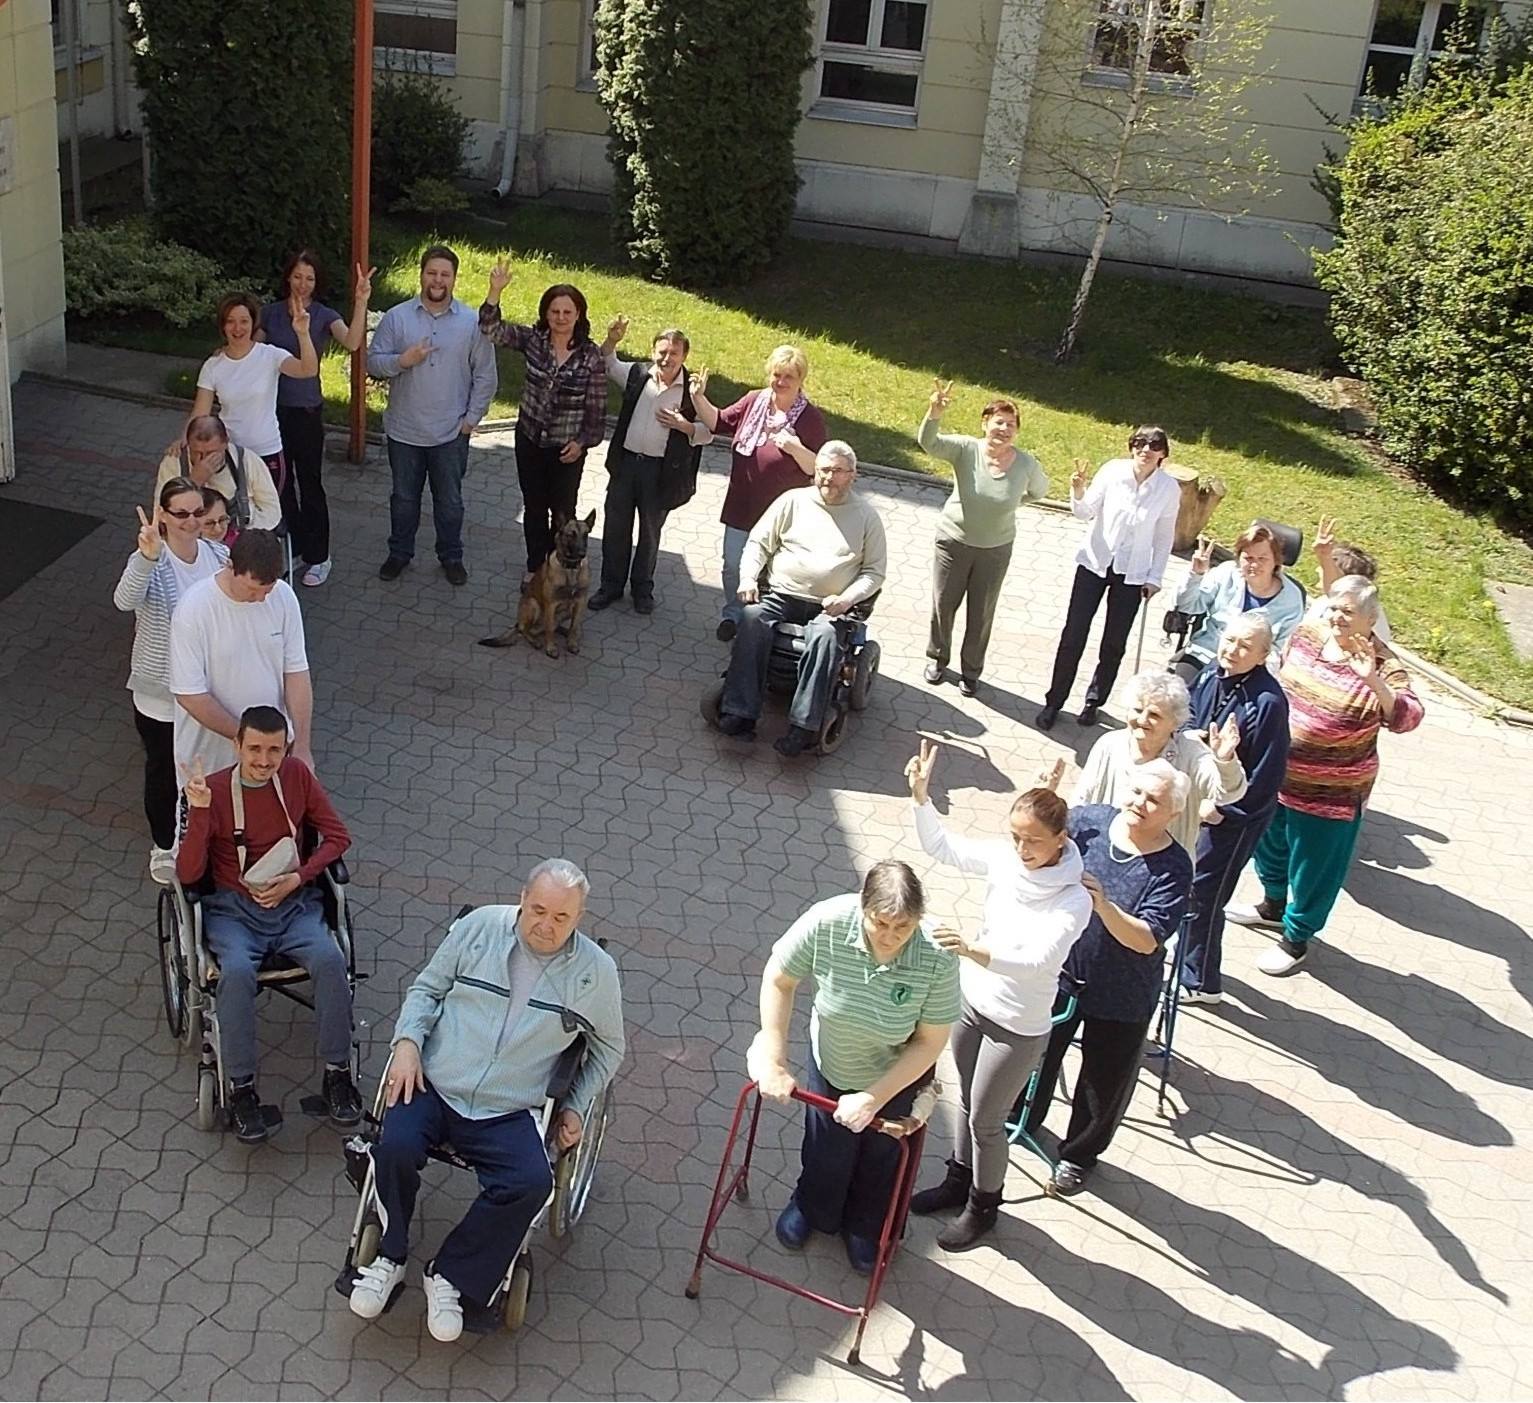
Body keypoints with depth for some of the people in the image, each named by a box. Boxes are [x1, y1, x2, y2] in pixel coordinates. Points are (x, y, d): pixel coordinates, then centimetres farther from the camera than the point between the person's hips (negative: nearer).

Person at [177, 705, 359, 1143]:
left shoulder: (297, 775, 1)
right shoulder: (214, 791, -6)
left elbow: (337, 837, 7)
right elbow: (188, 874, -11)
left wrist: (298, 877, -8)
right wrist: (199, 811, -24)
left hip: (295, 903, 2)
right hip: (233, 909, -2)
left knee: (329, 959, -28)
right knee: (237, 972, -33)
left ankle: (337, 1073, -12)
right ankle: (241, 1088, -17)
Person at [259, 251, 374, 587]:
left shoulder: (324, 316, -8)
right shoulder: (271, 313, 2)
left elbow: (352, 342, -27)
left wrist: (361, 302, -38)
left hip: (306, 411, -4)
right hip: (273, 408, 4)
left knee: (309, 484, 3)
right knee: (280, 482, 14)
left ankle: (318, 557, 15)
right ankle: (290, 546, 30)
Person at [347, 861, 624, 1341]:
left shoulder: (595, 972, 2)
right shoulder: (479, 927, 1)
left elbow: (608, 1048, 17)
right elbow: (427, 987, 11)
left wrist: (575, 1107, 8)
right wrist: (408, 1041, -6)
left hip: (506, 1113, 0)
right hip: (432, 1086, 0)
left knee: (531, 1183, -27)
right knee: (395, 1148, -28)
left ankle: (450, 1275, -6)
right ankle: (390, 1256, 0)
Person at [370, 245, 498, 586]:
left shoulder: (472, 322, -4)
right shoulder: (396, 317, -3)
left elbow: (485, 375, 0)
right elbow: (373, 362, -3)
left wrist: (472, 417, -3)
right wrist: (402, 360, -21)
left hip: (451, 433, -1)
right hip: (404, 430, 1)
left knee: (449, 500, 12)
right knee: (404, 497, 15)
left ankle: (451, 556, 30)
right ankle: (400, 552, 32)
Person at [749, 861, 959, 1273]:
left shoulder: (937, 959, -36)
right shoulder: (826, 922, -35)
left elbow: (929, 1043, -23)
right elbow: (778, 980, -18)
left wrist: (874, 1098, -24)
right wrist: (773, 1062, -15)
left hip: (895, 1076, -1)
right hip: (830, 1066, 1)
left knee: (880, 1157, 24)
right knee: (824, 1148, 25)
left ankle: (866, 1228, 55)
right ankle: (811, 1208, 57)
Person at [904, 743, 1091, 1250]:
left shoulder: (1073, 901, -28)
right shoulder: (1004, 858, -12)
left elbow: (1037, 960, -39)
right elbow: (941, 848, -3)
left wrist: (976, 952, -54)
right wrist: (921, 796, -18)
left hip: (1017, 1027, -5)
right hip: (972, 1000, 5)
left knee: (985, 1120, 12)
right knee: (969, 1102, 25)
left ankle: (983, 1205, 37)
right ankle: (959, 1180, 48)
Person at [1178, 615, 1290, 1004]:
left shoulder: (1267, 702, -27)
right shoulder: (1211, 674, -7)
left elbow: (1266, 775, -21)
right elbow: (1189, 713, 13)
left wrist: (1224, 810, -16)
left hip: (1235, 814, -7)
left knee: (1203, 893, 5)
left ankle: (1201, 982, 25)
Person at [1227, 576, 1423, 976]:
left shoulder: (1381, 666, -23)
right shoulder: (1307, 633, -5)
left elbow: (1406, 717, -38)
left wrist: (1373, 680, -53)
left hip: (1330, 792, -7)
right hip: (1276, 773, 7)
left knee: (1313, 865, 11)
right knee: (1269, 841, 28)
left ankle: (1296, 937, 34)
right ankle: (1274, 905, 54)